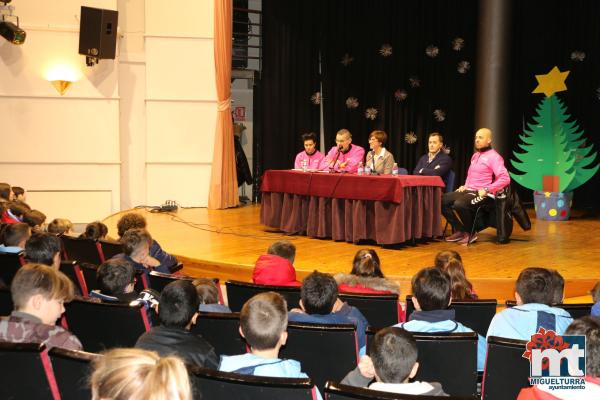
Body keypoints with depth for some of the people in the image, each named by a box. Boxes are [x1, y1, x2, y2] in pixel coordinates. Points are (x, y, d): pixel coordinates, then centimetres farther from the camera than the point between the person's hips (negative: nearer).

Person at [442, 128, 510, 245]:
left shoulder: (494, 156, -7)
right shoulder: (475, 156, 19)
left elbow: (505, 179, -18)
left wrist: (486, 190, -21)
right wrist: (465, 185, 14)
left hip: (483, 194, -8)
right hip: (469, 190, 8)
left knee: (459, 204, -34)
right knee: (442, 200, -10)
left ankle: (471, 233, -10)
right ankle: (460, 231, -1)